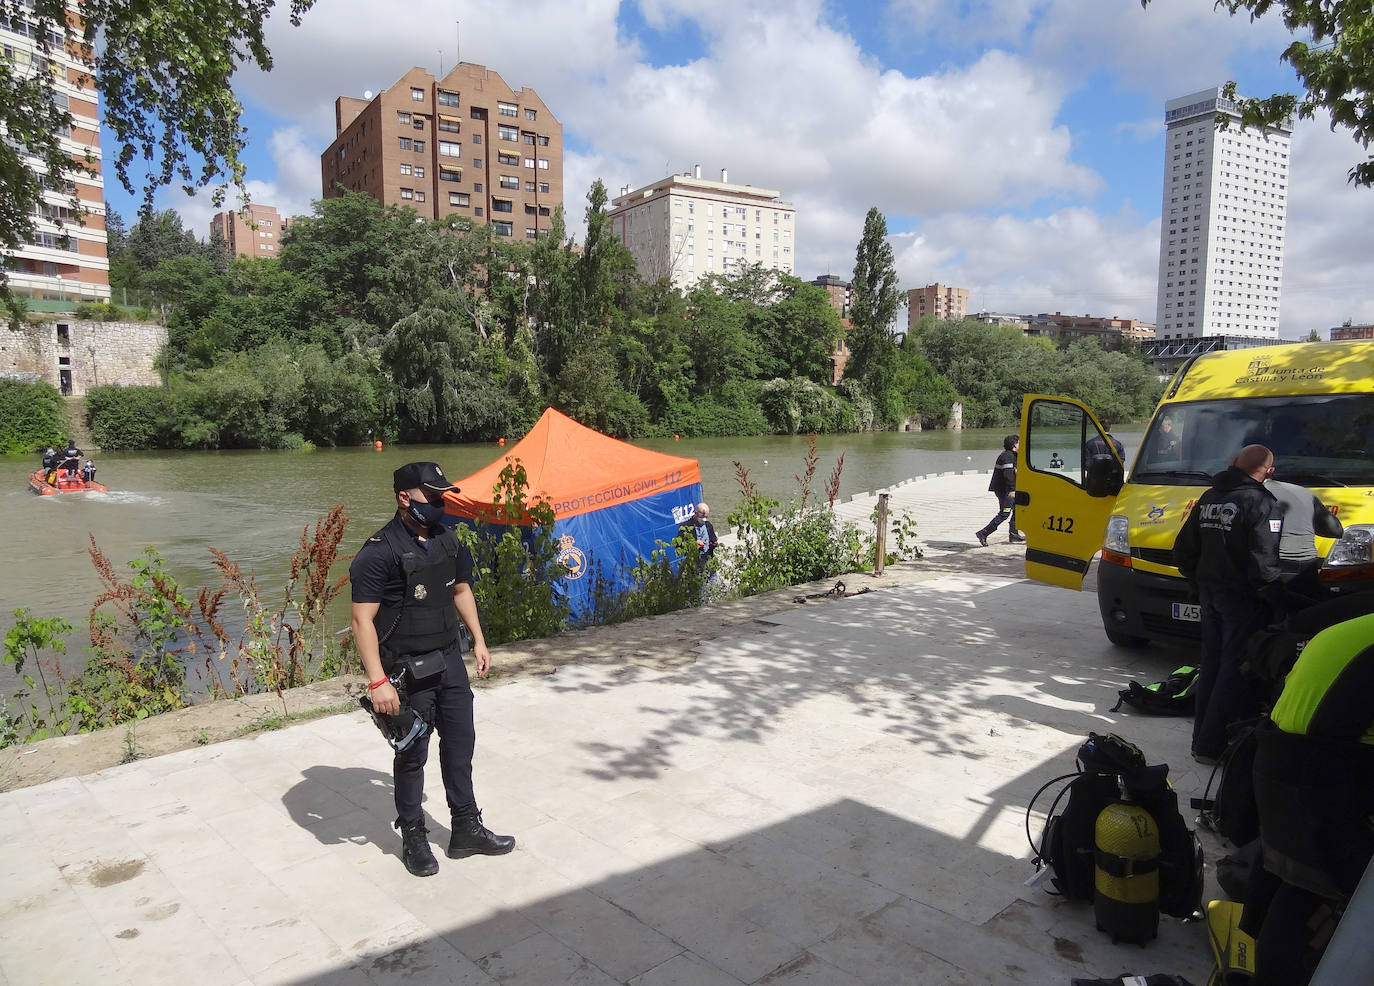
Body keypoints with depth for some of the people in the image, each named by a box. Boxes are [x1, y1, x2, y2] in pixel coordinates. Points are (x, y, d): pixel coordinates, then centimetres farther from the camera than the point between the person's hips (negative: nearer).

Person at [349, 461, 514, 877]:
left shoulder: (446, 539, 4)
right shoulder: (380, 552, -18)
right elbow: (363, 620, -20)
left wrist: (478, 641, 16)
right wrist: (378, 682, -24)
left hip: (449, 660, 7)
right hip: (407, 671, -7)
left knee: (460, 742, 14)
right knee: (412, 754, 7)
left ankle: (466, 829, 28)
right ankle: (413, 839, 25)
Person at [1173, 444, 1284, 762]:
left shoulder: (1208, 498, 9)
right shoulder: (1262, 504, -16)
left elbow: (1183, 552, 12)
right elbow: (1263, 562, -22)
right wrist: (1276, 602, -11)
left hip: (1210, 595, 8)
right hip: (1244, 600, -8)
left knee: (1212, 665, 16)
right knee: (1237, 670, -1)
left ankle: (1202, 738, 24)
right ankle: (1211, 745, 1)